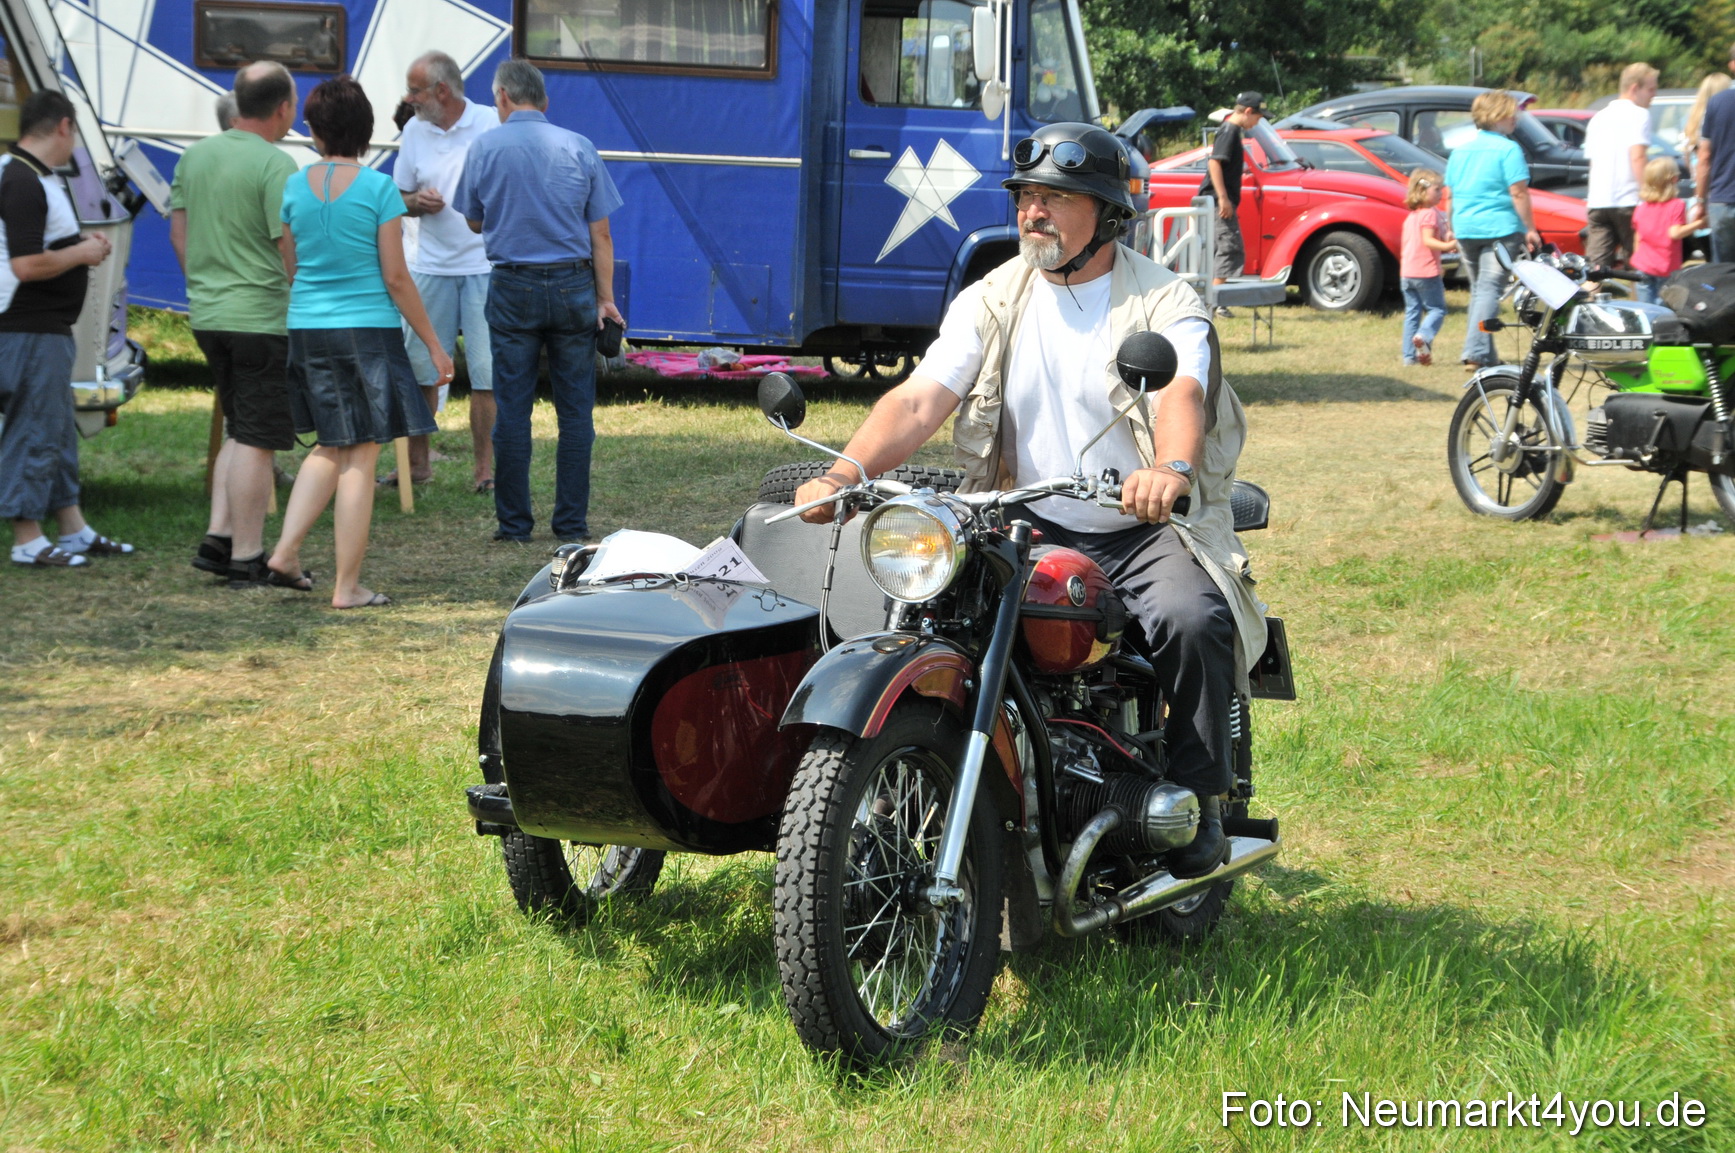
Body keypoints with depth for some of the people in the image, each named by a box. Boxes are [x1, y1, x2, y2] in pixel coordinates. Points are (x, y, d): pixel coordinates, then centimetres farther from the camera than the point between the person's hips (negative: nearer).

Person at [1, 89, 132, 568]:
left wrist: (80, 244, 13)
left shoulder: (40, 177, 14)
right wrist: (82, 253, -13)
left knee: (59, 434, 16)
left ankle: (74, 532, 24)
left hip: (49, 327, 11)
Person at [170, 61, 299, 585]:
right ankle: (246, 558, 1)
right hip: (263, 319, -8)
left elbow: (178, 231, 16)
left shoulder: (195, 156, 9)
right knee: (256, 441, -2)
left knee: (242, 432, 19)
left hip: (207, 317, 8)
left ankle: (218, 538, 13)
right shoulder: (275, 165, -15)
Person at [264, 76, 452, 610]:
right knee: (360, 457, 1)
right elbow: (395, 277, -9)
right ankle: (347, 586, 3)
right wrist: (433, 344, -2)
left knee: (331, 447, 20)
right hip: (368, 328, -5)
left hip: (306, 328, 5)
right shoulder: (379, 188, -9)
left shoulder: (295, 186, 3)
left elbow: (290, 269, 10)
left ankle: (285, 552, 8)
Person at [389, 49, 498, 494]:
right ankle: (416, 461, 16)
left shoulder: (493, 125, -4)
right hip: (431, 267, 4)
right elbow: (399, 199, 15)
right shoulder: (415, 131, 9)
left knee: (486, 372, -3)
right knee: (419, 367, 5)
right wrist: (417, 202, -6)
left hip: (486, 265, -4)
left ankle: (484, 466, 6)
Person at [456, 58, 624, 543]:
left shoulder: (484, 149, 0)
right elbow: (600, 234, 1)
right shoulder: (579, 148, 1)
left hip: (513, 289, -1)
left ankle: (514, 522, 6)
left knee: (511, 408, 4)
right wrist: (606, 297, 5)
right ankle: (572, 522, 7)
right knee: (575, 408, 6)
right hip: (572, 286, 1)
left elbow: (474, 222, 12)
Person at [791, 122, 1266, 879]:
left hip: (1149, 528, -3)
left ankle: (1199, 801, -11)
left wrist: (1172, 467, -49)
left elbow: (1182, 393, -24)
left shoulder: (1165, 302, -3)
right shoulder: (992, 301, 8)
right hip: (1032, 530, 3)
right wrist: (844, 472, -23)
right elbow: (920, 398, -4)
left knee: (1192, 621, -32)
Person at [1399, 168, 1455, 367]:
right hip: (1427, 272, -8)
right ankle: (1423, 336, -27)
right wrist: (1448, 245, -31)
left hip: (1407, 272, 8)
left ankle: (1410, 356, 7)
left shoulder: (1410, 217, 16)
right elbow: (1428, 240, -21)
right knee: (1437, 309, -1)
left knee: (1412, 312, 10)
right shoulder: (1431, 213, -10)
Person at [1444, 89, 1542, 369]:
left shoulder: (1461, 149, 12)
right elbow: (1518, 192, -13)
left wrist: (1452, 228, 25)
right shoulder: (1508, 149, -9)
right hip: (1500, 228, -7)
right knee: (1490, 288, -9)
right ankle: (1476, 353, -19)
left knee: (1479, 289, 15)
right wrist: (1530, 229, -8)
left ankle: (1486, 355, 17)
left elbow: (1451, 192, 16)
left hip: (1465, 230, 7)